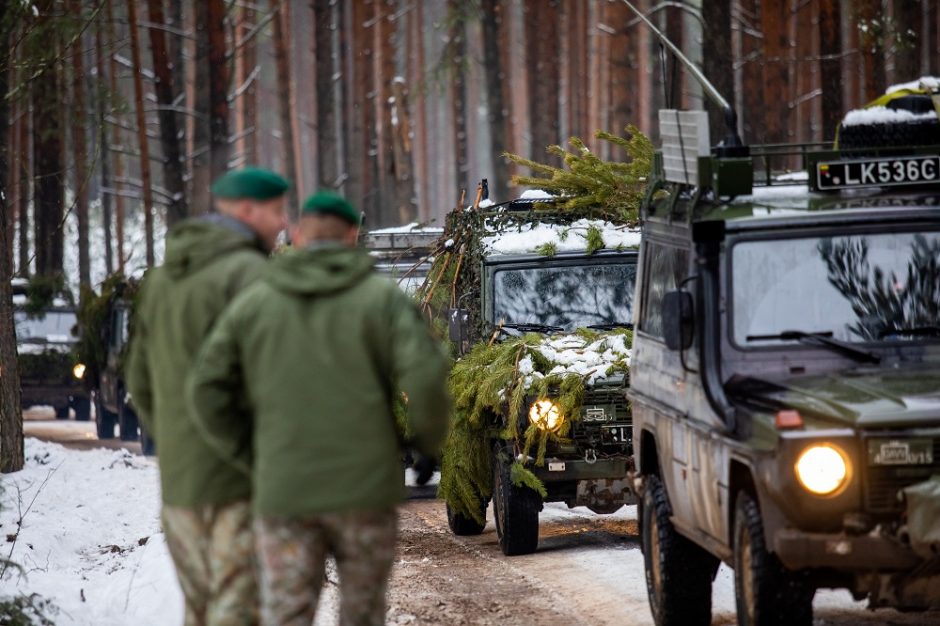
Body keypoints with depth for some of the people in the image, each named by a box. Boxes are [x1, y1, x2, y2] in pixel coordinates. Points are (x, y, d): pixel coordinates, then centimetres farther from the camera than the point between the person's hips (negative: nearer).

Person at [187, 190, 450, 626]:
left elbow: (207, 393, 2)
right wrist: (430, 441, 5)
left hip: (285, 493, 1)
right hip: (364, 487, -1)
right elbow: (425, 379, -15)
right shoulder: (382, 298, -1)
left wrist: (253, 461, 12)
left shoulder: (253, 303, 5)